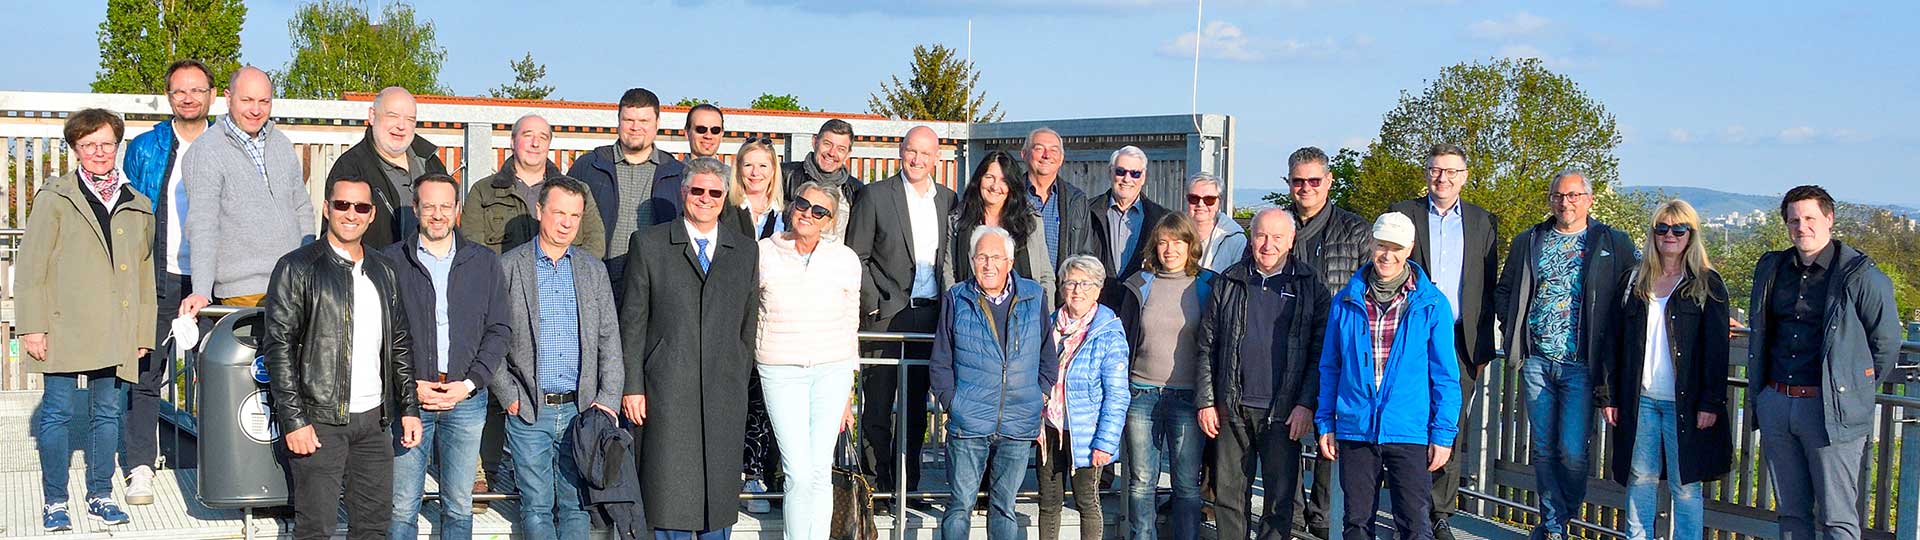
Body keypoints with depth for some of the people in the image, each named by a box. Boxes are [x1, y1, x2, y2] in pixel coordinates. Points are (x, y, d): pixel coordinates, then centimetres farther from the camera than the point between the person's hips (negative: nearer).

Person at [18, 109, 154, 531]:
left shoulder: (137, 206, 13)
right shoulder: (55, 199, 2)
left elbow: (145, 273, 16)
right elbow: (32, 266, -1)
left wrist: (143, 333, 12)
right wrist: (32, 326, -8)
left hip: (116, 333, 3)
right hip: (65, 329, -3)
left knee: (108, 413, 8)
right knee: (57, 412, 1)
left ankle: (100, 495, 19)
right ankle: (54, 502, 11)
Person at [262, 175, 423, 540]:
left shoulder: (383, 273, 14)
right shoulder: (297, 268, -3)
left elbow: (400, 345, 18)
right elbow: (278, 346, -8)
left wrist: (409, 408, 11)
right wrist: (293, 420, -14)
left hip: (373, 418, 5)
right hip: (320, 420, -5)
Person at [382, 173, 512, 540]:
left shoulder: (485, 262, 8)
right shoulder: (391, 262, 3)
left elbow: (498, 330, 6)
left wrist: (470, 383, -5)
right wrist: (410, 386, -9)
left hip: (466, 399, 2)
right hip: (408, 397, -2)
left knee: (459, 506, 8)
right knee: (402, 507, 0)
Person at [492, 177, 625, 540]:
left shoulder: (593, 269, 10)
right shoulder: (509, 267, 0)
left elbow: (609, 340, 8)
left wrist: (608, 398, -3)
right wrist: (508, 396, -6)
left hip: (581, 410, 2)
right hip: (528, 412, -2)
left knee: (575, 506, 6)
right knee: (537, 507, 2)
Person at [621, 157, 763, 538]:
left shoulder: (746, 251, 12)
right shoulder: (649, 244, 4)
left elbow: (748, 324, 14)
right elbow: (633, 321, 2)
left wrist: (740, 383, 10)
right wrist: (632, 386, -4)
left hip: (724, 395, 2)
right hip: (667, 391, -2)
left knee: (719, 492, 7)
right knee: (668, 490, -1)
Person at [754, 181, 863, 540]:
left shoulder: (845, 259, 5)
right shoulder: (763, 253, 1)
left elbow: (851, 326, 10)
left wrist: (848, 393, 10)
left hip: (833, 369, 2)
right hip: (781, 371, -1)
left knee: (821, 471, 2)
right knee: (799, 472, -9)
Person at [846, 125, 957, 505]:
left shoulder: (947, 200, 11)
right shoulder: (875, 195, -2)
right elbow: (856, 258, -3)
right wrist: (872, 305, -8)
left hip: (931, 315, 4)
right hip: (887, 314, -4)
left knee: (916, 403, 10)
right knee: (878, 405, 1)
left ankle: (907, 483, 19)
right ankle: (877, 483, 9)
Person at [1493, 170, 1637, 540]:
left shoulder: (1612, 243, 3)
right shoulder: (1528, 242, 12)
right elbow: (1504, 291, 19)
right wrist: (1513, 332, 8)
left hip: (1580, 363, -3)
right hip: (1536, 360, 3)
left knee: (1572, 452, -8)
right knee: (1543, 449, 7)